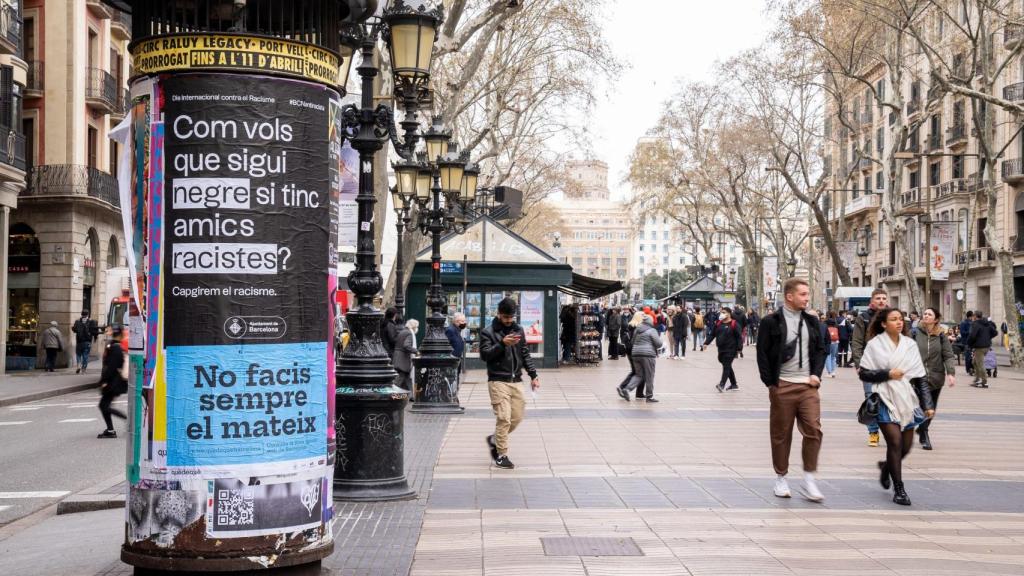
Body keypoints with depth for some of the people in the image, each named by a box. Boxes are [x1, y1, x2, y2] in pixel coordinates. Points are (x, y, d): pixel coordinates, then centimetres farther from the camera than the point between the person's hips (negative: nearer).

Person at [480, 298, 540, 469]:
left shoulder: (518, 330, 13)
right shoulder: (488, 332, -3)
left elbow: (525, 354, 17)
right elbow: (484, 354, -12)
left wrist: (533, 375, 10)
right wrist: (502, 344, -23)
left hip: (515, 381, 6)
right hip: (498, 381, -6)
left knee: (517, 417, 6)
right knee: (503, 418, -11)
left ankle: (495, 439, 28)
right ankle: (501, 455, -3)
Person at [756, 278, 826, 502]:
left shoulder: (811, 322, 11)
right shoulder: (771, 322, -4)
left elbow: (820, 349, 17)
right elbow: (762, 354, -4)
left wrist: (816, 374, 3)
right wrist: (771, 383, -8)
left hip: (807, 385, 3)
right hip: (782, 386, -3)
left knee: (813, 431, -6)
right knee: (781, 434, 5)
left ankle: (809, 480, 3)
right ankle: (781, 478, 19)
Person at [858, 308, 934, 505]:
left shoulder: (910, 345, 7)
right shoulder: (875, 345, -3)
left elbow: (921, 377, 8)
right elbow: (863, 373, -3)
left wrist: (927, 404, 2)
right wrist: (887, 374, -14)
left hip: (907, 400, 4)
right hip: (886, 400, -4)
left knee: (906, 445, 7)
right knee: (895, 441, -12)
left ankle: (887, 466, 39)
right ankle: (899, 489, -1)